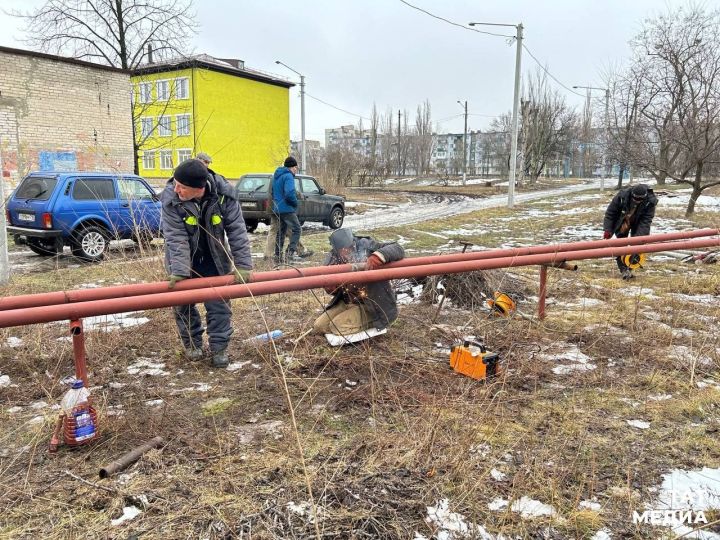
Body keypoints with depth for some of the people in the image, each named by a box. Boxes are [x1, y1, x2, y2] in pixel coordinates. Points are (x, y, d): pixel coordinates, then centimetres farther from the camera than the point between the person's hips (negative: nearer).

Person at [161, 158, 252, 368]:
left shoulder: (223, 193, -24)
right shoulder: (170, 199, -26)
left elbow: (236, 230, -20)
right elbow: (176, 238, -29)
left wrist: (242, 265, -23)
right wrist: (178, 272, -38)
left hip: (214, 258, 1)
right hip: (184, 258, 0)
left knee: (219, 303, 2)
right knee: (184, 302, 8)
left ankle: (219, 347, 15)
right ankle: (192, 343, 28)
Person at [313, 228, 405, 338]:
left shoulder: (366, 247, -17)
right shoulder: (333, 257, -5)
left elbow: (398, 249, -24)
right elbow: (330, 290, 2)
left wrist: (377, 256, -42)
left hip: (372, 306, -6)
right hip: (346, 303, 6)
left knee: (338, 326, -20)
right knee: (319, 326, 1)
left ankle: (372, 322, 0)